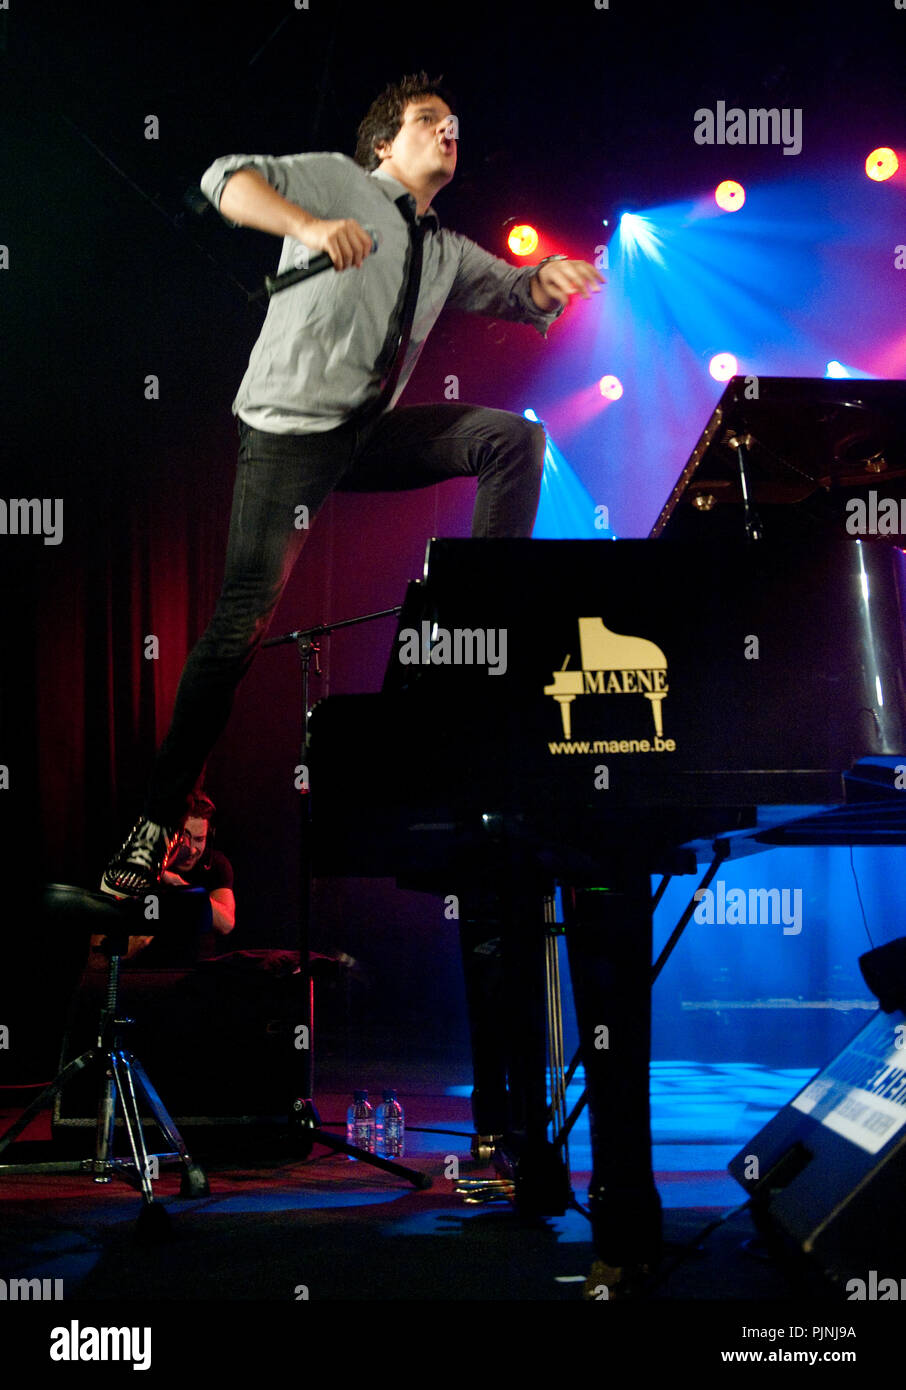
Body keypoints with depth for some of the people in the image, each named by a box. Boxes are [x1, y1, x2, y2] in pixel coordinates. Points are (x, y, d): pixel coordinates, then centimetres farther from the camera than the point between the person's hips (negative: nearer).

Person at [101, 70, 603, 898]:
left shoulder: (445, 253, 21)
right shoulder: (335, 181, 3)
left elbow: (518, 295, 22)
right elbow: (228, 180, -7)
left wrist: (550, 279, -3)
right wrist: (309, 226, -26)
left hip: (374, 433, 6)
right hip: (292, 431, -6)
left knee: (515, 439, -8)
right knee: (245, 622, -14)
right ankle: (159, 820, -11)